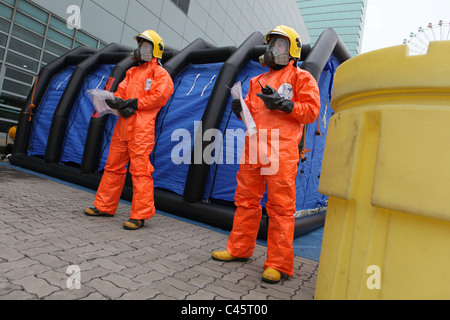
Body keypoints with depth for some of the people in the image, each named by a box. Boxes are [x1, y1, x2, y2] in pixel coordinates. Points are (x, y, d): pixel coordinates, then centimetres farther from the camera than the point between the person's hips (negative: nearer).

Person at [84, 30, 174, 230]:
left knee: (140, 170, -9)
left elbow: (159, 97, -12)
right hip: (123, 126, 8)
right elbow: (121, 92, 16)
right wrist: (119, 104, -7)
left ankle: (140, 216, -4)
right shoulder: (132, 72, 24)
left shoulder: (160, 74, 2)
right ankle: (105, 206, 25)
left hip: (142, 128, -8)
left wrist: (133, 103, -12)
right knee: (113, 166, 12)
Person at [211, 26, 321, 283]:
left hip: (282, 149, -6)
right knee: (246, 199, 11)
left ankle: (278, 264, 4)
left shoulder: (302, 78, 7)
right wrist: (240, 109, 4)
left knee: (281, 206, -5)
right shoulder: (258, 81, 24)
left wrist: (283, 104, -14)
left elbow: (312, 110, -2)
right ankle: (239, 249, 25)